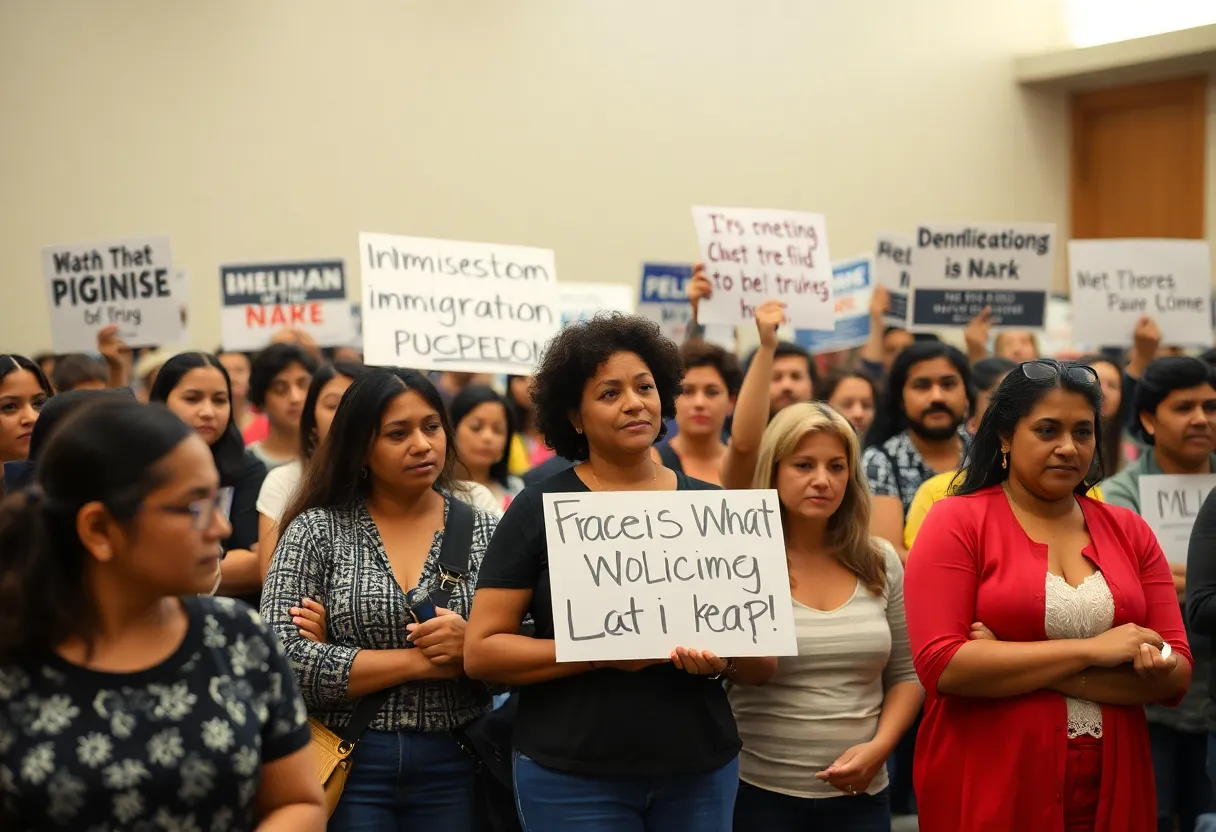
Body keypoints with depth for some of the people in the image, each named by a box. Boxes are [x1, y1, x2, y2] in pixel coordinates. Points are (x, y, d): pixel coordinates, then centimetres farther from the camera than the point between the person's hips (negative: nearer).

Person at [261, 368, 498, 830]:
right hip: (345, 764, -2)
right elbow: (283, 657, -14)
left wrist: (469, 649, -19)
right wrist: (418, 661, -14)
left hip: (454, 767, 2)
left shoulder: (484, 532, 3)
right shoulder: (316, 529, -3)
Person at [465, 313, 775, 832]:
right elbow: (480, 651, -7)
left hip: (701, 773, 3)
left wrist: (722, 659, -14)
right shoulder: (539, 509, -3)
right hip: (571, 778, -3)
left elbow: (763, 663, 8)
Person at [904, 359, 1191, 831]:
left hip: (1110, 793, 4)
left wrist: (1007, 667, -14)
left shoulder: (1129, 532, 6)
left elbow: (1174, 673, -3)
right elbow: (942, 665, -16)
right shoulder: (957, 523, -5)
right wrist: (1090, 651, -16)